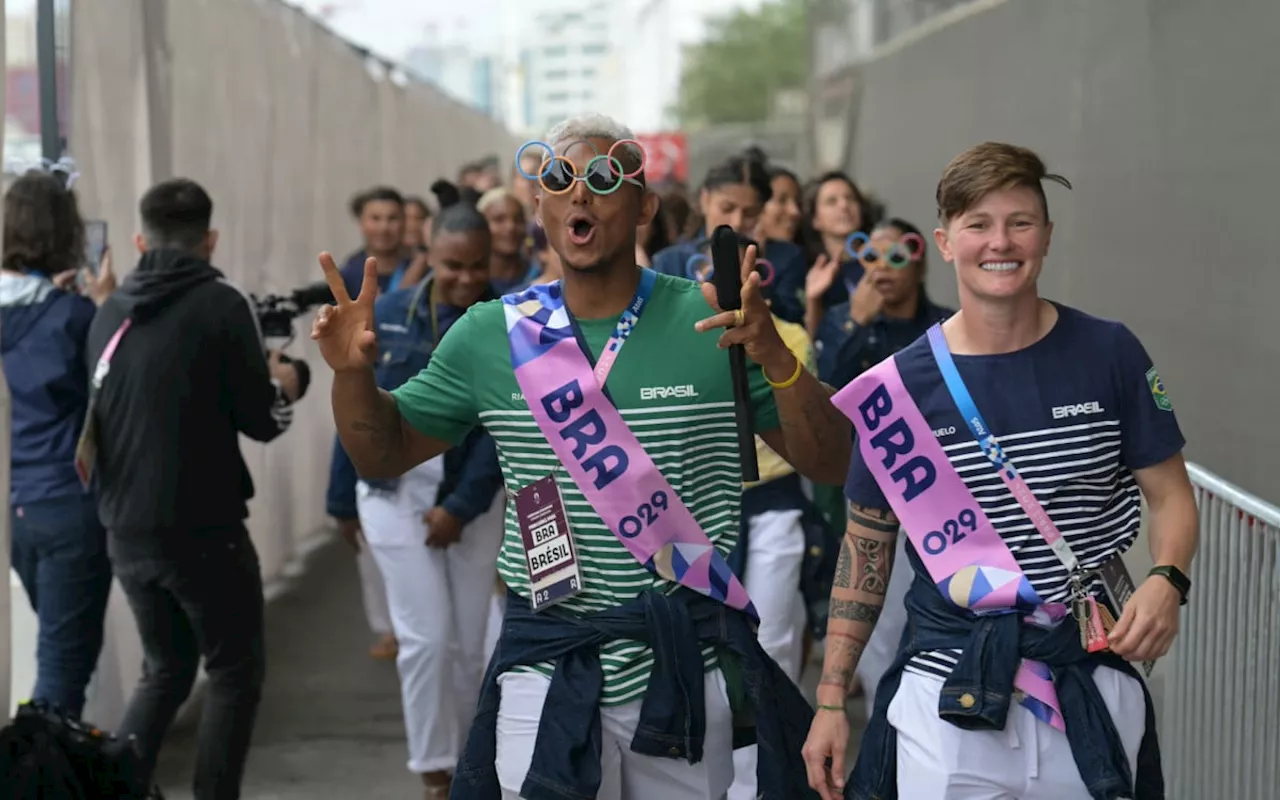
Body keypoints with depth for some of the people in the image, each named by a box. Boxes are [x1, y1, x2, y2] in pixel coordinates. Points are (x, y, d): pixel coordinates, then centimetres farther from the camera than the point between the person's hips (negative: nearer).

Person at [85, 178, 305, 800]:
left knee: (165, 671, 20)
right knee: (236, 673, 10)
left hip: (126, 530, 6)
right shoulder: (220, 304, -10)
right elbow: (261, 420, -10)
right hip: (201, 528, -6)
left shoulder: (110, 312, 6)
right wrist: (283, 385, 13)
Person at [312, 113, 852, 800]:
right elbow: (383, 454, 11)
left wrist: (774, 358, -21)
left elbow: (829, 464, -4)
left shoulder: (711, 322, -5)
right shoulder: (491, 334, 1)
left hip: (686, 668, 0)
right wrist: (353, 372, -9)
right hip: (545, 669, 1)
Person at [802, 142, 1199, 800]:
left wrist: (1166, 580, -17)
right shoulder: (901, 384, -2)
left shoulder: (1108, 354, -2)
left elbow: (1169, 496, 4)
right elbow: (866, 547, 6)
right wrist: (830, 699, 4)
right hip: (949, 689, 0)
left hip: (1092, 684, 0)